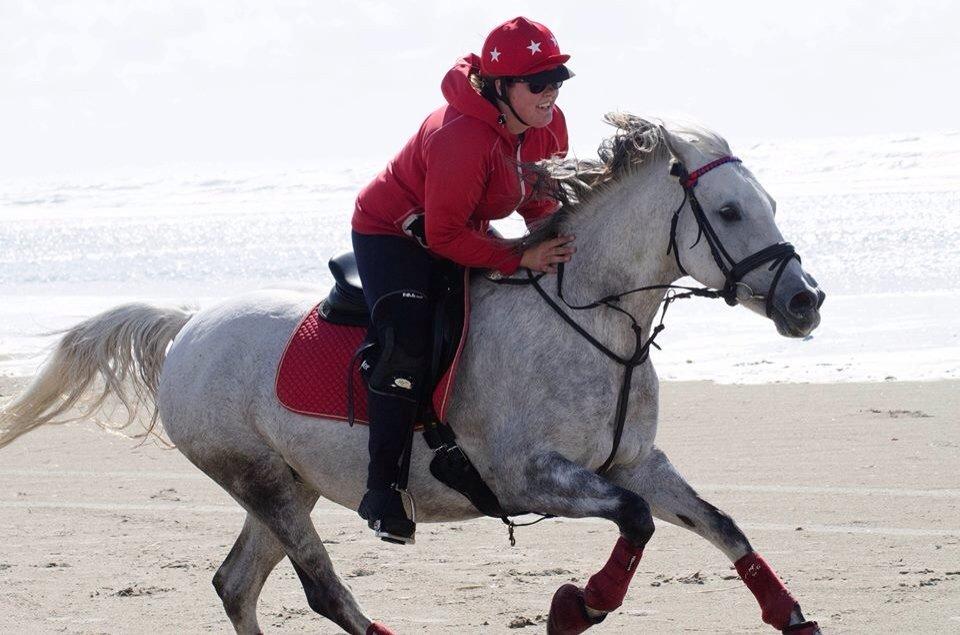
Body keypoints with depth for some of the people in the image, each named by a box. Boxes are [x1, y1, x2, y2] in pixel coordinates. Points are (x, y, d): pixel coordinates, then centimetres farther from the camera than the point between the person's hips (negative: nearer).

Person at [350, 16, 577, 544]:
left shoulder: (548, 125, -11)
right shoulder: (461, 139, -37)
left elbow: (540, 195, 6)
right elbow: (445, 235, -31)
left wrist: (554, 243, -11)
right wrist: (520, 260, -32)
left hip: (466, 232, 9)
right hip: (392, 235, -9)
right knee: (408, 345, -28)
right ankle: (381, 489, -22)